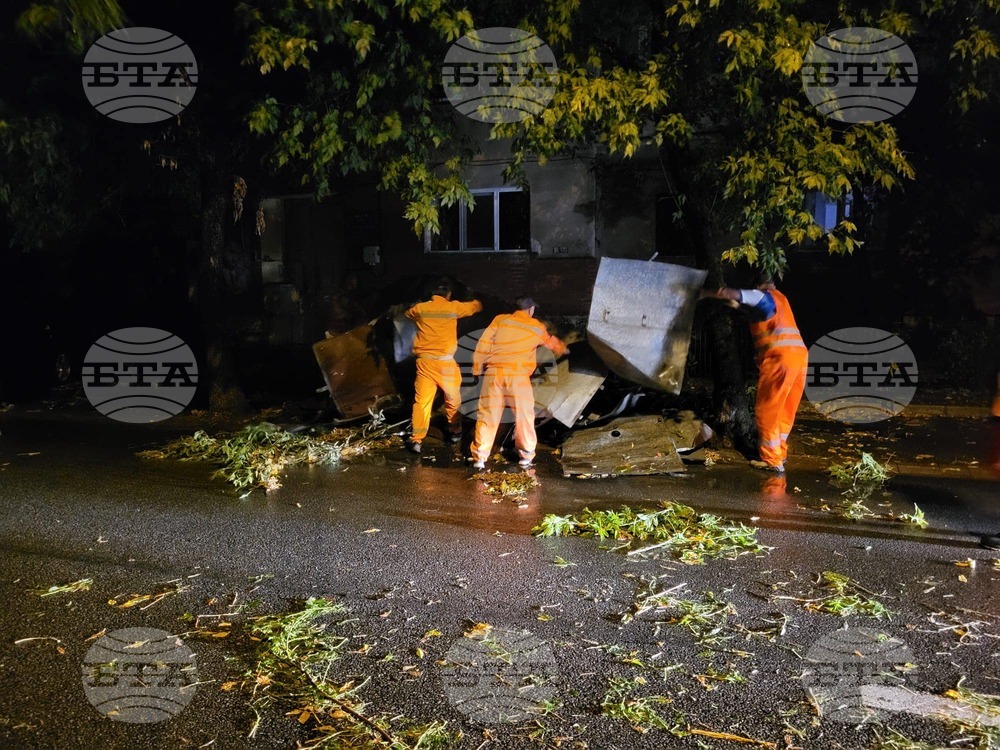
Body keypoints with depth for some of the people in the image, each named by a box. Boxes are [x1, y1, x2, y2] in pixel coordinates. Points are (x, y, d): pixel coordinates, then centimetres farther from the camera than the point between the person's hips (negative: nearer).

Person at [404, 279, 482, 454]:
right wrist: (478, 301, 40)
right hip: (444, 362, -2)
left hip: (424, 361, 2)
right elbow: (475, 306, 18)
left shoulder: (420, 308, 6)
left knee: (422, 401, 0)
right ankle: (454, 432, 29)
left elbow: (408, 313, 31)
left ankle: (416, 440, -5)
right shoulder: (453, 307, 0)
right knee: (452, 399, 17)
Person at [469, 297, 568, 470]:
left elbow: (483, 344, 5)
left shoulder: (499, 320, 13)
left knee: (487, 415, 6)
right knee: (523, 415, 12)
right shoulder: (536, 327, 15)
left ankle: (479, 458, 7)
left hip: (494, 372, 1)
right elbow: (552, 342, 35)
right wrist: (563, 349, 56)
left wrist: (477, 368, 13)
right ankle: (526, 456, 17)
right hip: (518, 374, -1)